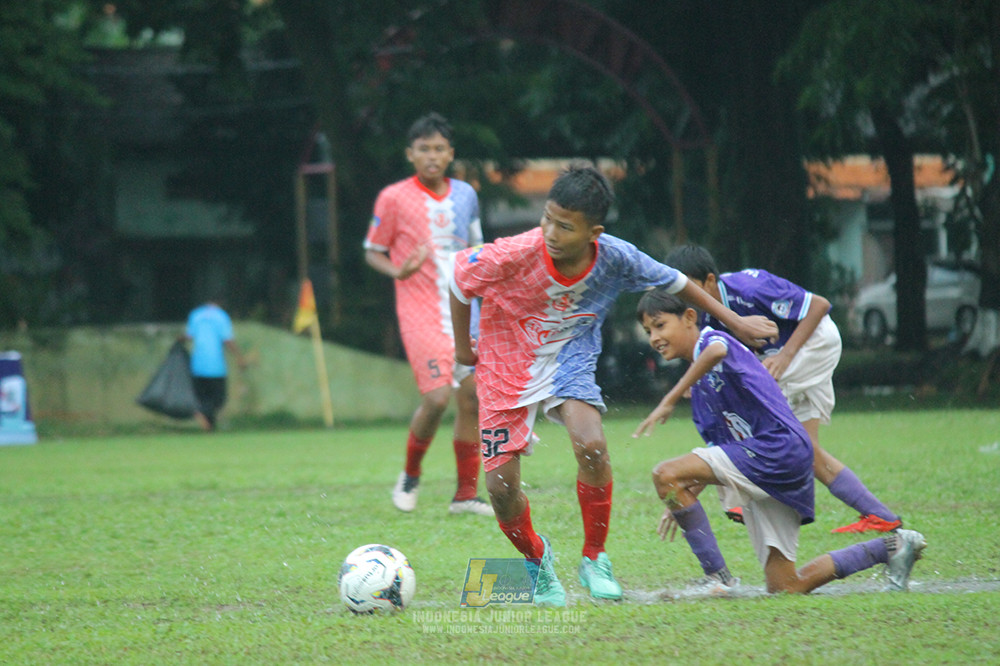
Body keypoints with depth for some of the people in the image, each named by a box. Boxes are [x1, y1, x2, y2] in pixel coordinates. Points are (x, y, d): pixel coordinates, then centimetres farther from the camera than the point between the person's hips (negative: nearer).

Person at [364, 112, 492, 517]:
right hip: (421, 312, -5)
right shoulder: (394, 198, -4)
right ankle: (410, 476, 9)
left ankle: (466, 494, 10)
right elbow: (373, 252, 2)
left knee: (472, 395, 1)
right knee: (437, 396, -16)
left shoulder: (465, 195, 10)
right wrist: (398, 271, -18)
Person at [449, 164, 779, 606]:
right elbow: (460, 280, -10)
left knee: (591, 446, -26)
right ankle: (537, 560, 25)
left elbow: (674, 282, -2)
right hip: (506, 366, -1)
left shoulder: (614, 257, -21)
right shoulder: (515, 256, -30)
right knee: (500, 485, -8)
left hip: (569, 361, 1)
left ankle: (594, 559, -4)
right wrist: (463, 346, 3)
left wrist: (735, 322, 8)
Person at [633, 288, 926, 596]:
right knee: (785, 588, 9)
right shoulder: (699, 386, 23)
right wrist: (683, 502, 19)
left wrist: (668, 402, -34)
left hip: (778, 447, -10)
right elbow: (718, 450, 27)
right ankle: (890, 547, 18)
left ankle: (717, 577, -17)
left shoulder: (711, 338, -3)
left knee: (666, 474, -18)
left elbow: (716, 351, -31)